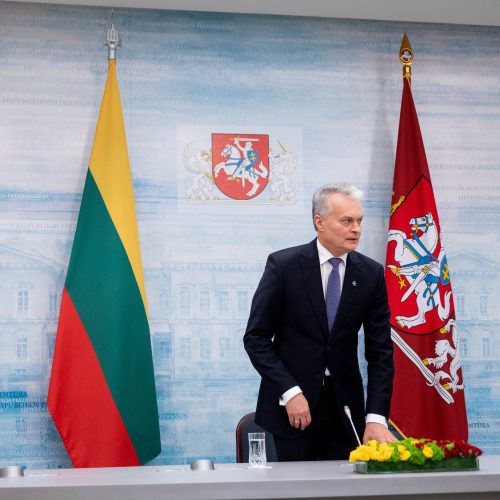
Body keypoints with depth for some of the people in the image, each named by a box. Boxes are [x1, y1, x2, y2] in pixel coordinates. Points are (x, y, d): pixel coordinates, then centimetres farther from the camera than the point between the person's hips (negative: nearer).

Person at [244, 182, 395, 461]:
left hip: (344, 405, 3)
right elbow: (256, 338, -7)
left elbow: (380, 350, -1)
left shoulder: (371, 273, 0)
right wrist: (289, 392, -17)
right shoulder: (284, 265, -8)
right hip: (290, 405, -2)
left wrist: (376, 417, -11)